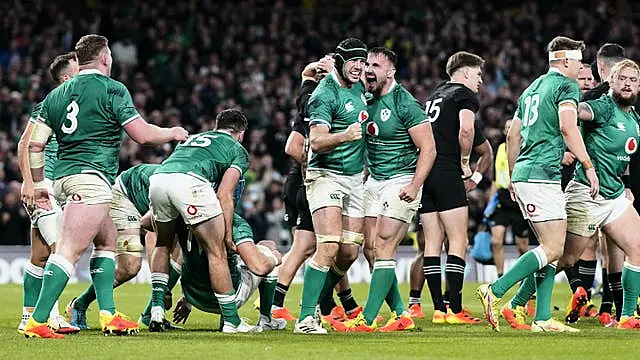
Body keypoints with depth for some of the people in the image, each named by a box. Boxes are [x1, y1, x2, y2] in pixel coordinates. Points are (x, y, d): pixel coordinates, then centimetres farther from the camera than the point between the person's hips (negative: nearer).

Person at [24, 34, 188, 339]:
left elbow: (35, 144, 12)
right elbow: (142, 134, -5)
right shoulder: (112, 90, -3)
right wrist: (172, 133, 13)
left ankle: (108, 315, 15)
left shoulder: (57, 94, 16)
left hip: (62, 177, 8)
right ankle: (37, 322, -24)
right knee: (69, 251, -15)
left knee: (107, 241, 21)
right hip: (90, 178, -8)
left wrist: (38, 184, 21)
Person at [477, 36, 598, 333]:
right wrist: (588, 166, -16)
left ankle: (542, 319, 1)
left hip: (523, 174, 10)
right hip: (542, 174, -10)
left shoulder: (533, 88, 23)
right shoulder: (566, 86, -4)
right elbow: (567, 127, -19)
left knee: (550, 246, 8)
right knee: (553, 248, -10)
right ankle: (494, 292, -16)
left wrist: (513, 176, 32)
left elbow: (512, 135, 25)